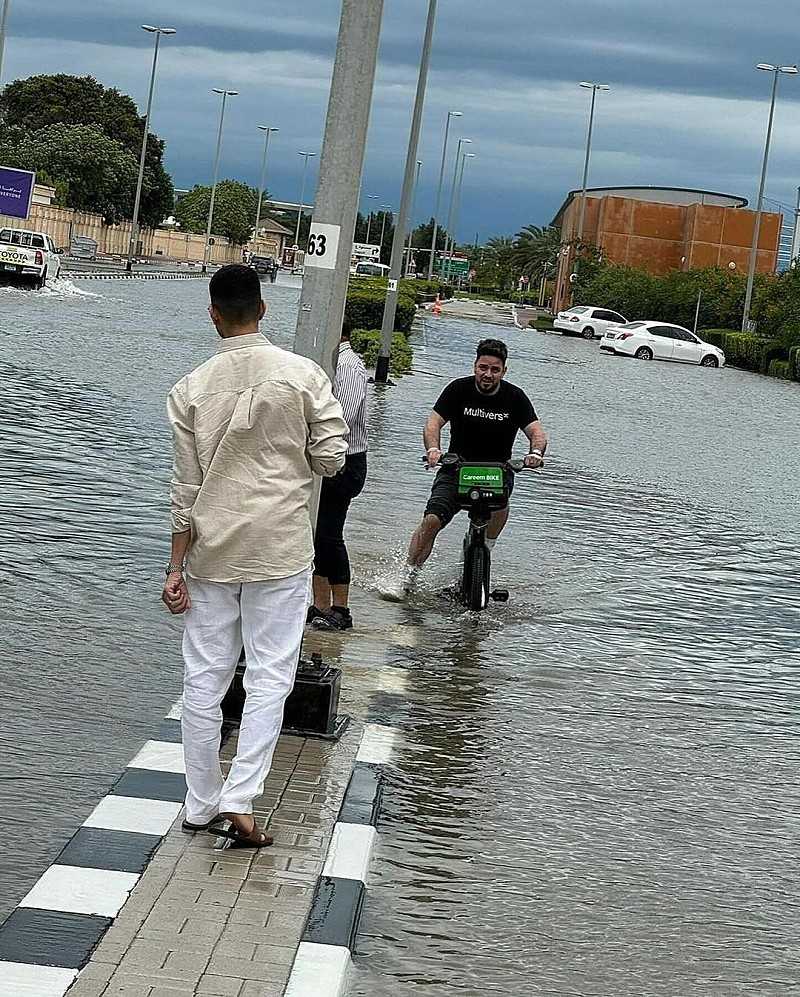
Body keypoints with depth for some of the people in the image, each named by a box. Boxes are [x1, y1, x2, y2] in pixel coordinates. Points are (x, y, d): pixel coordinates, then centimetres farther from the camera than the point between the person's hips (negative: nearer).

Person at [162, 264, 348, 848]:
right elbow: (332, 458, -6)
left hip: (212, 553, 2)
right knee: (269, 679, 4)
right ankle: (240, 800, -5)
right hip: (280, 552, -2)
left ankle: (202, 806, 18)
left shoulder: (191, 389, -3)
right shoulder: (303, 375, -7)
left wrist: (176, 566, 4)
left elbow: (186, 487, -2)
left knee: (204, 680, 10)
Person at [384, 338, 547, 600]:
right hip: (457, 468, 0)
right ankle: (407, 578, -5)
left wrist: (536, 453, -36)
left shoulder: (515, 397, -5)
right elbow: (434, 423, -13)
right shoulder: (459, 389, -6)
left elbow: (536, 431, -12)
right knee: (431, 520, -18)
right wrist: (433, 449, -34)